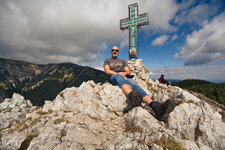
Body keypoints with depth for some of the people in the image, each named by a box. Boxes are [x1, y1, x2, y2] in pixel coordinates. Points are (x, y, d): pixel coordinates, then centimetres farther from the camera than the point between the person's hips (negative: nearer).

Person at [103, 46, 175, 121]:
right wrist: (118, 74, -12)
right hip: (113, 77, -2)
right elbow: (107, 71, 3)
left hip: (125, 77, 3)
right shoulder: (107, 60, 24)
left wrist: (124, 73, -8)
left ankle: (155, 106, -54)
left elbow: (128, 71, 17)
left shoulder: (122, 60, 30)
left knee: (134, 84, -31)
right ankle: (132, 96, -72)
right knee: (119, 76, -41)